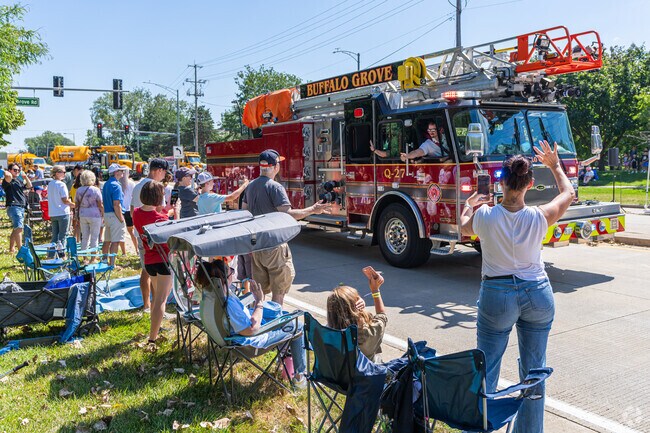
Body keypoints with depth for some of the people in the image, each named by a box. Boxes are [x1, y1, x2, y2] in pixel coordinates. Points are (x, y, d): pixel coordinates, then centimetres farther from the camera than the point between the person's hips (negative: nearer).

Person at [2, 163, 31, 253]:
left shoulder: (19, 180, 20)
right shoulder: (8, 181, -6)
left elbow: (29, 186, 17)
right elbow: (8, 176, -28)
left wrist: (25, 177, 5)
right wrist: (7, 173, -9)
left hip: (21, 207, 9)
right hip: (13, 207, -9)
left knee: (16, 229, 16)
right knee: (19, 228, -18)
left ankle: (11, 248, 26)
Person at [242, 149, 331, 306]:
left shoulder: (250, 186, 9)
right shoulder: (275, 187, -15)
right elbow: (287, 213, -24)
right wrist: (312, 210, -17)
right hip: (273, 245, -7)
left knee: (259, 288, 17)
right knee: (279, 289, 3)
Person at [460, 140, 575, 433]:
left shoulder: (485, 216, -16)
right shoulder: (539, 217, -13)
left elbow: (464, 228, 9)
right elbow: (568, 193, 9)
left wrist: (468, 206, 29)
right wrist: (554, 165, 24)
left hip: (497, 294, -2)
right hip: (538, 294, 2)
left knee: (486, 368, 10)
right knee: (534, 370, 15)